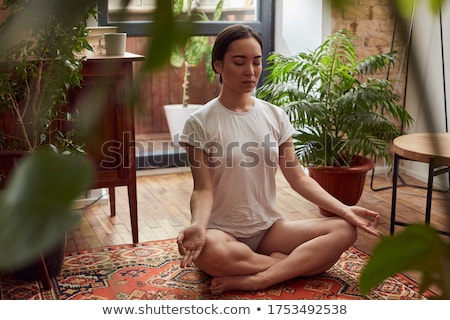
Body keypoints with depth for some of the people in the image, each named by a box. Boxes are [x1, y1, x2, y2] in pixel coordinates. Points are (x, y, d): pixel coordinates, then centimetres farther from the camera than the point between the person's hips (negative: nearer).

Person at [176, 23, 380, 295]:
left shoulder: (275, 116, 4)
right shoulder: (200, 123, -8)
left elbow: (298, 178, 4)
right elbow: (203, 189, -13)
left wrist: (344, 209, -6)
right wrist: (198, 225, -34)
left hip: (269, 228, 5)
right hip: (223, 232, -4)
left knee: (344, 229, -15)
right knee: (209, 251, -40)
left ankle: (254, 280, -22)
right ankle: (297, 263, -14)